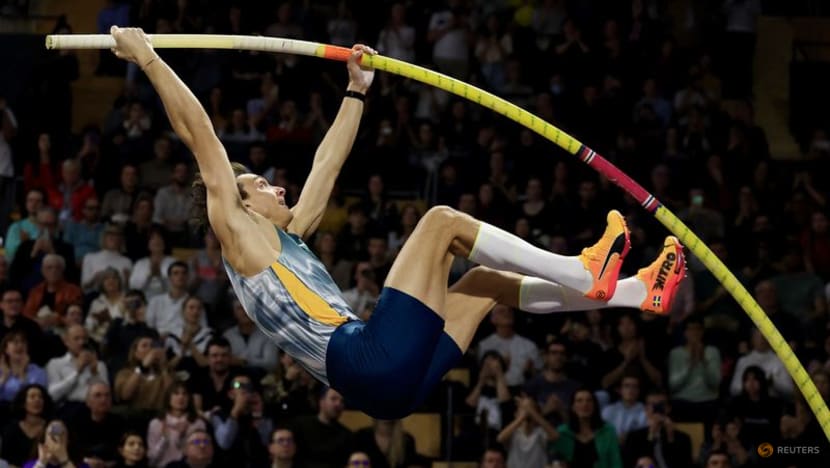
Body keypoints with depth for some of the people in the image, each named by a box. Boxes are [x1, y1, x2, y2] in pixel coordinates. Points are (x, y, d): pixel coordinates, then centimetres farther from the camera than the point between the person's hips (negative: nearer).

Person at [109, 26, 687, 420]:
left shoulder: (284, 238, 28)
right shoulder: (241, 237, 5)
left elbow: (326, 165, 36)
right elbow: (201, 140, -1)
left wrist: (357, 92, 39)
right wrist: (147, 58, -3)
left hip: (386, 382, 9)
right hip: (370, 362, -9)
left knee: (485, 282, 17)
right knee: (442, 221, -8)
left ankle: (638, 293, 13)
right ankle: (585, 274, -9)